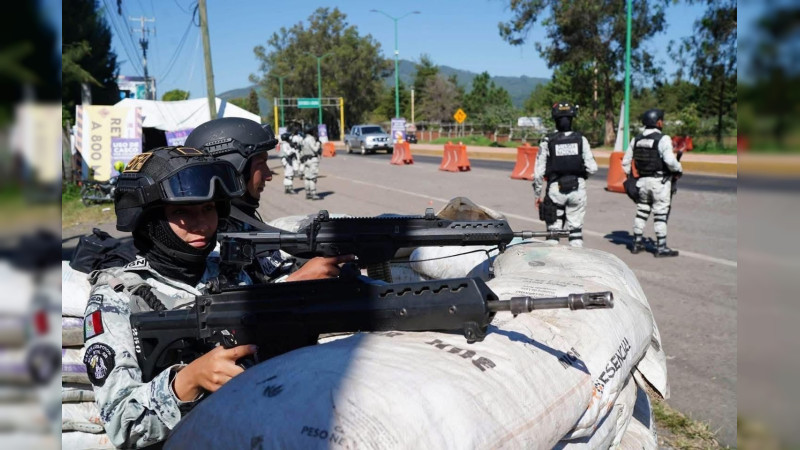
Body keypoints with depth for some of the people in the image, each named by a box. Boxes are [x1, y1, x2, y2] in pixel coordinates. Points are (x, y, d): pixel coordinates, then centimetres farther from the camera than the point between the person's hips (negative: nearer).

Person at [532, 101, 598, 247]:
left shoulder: (547, 142, -6)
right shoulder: (581, 139, -2)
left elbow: (539, 172, -5)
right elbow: (592, 168, -6)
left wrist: (537, 194, 6)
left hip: (556, 189, -1)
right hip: (577, 188, 1)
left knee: (554, 228, 6)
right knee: (576, 228, 9)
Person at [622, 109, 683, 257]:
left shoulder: (636, 140, 6)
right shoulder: (663, 139, -14)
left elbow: (626, 161, 10)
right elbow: (670, 160, -24)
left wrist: (629, 175, 21)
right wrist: (679, 170, -7)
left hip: (643, 181, 6)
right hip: (660, 182, -6)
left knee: (641, 211, 15)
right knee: (660, 214, 0)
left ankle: (637, 243, 21)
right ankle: (661, 247, 3)